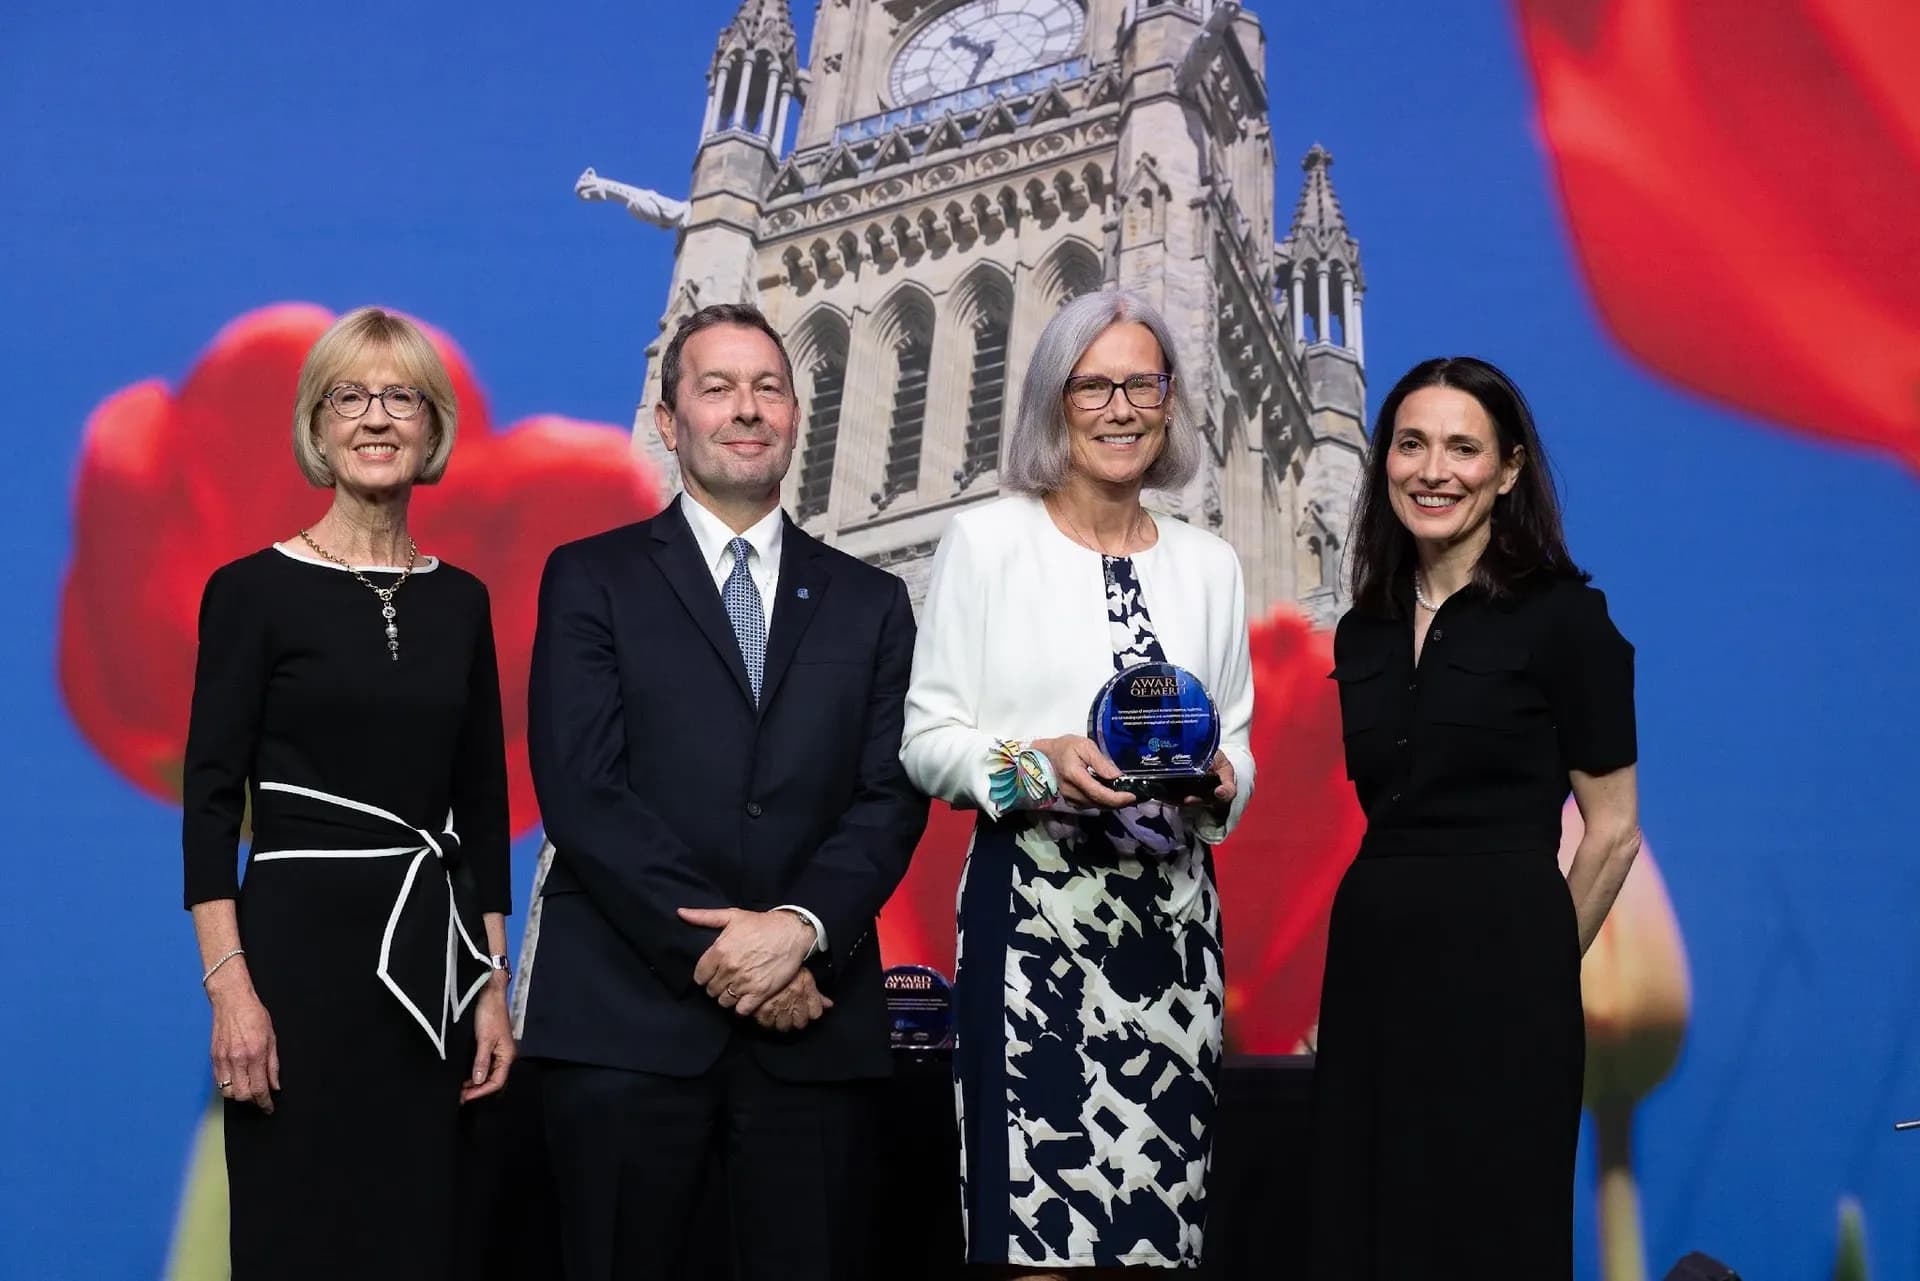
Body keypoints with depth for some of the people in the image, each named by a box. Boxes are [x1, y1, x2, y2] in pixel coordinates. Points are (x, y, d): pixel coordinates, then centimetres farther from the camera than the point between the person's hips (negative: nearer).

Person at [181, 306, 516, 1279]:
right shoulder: (253, 589, -4)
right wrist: (229, 984, -15)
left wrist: (493, 985, 7)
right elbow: (211, 799, -7)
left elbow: (482, 803, 12)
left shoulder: (460, 600, 10)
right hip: (301, 942, -4)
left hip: (433, 953, 4)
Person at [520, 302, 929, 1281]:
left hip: (814, 1018, 2)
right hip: (627, 1014, -2)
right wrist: (714, 944, -12)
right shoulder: (592, 579, 6)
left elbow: (892, 797, 4)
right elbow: (581, 790, -5)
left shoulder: (869, 603, 14)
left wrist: (800, 927, -13)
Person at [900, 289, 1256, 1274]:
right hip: (1034, 907, -3)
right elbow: (927, 740, 0)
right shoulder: (985, 540, 3)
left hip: (1172, 911, 4)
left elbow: (1240, 746, 17)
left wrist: (1218, 779, -5)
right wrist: (1040, 764, -16)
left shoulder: (1209, 564, 14)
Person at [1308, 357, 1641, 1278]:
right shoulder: (1364, 630, 11)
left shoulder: (1562, 614, -6)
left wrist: (1538, 965, 2)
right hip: (1370, 960, 6)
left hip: (1497, 967, -5)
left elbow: (1612, 828, -4)